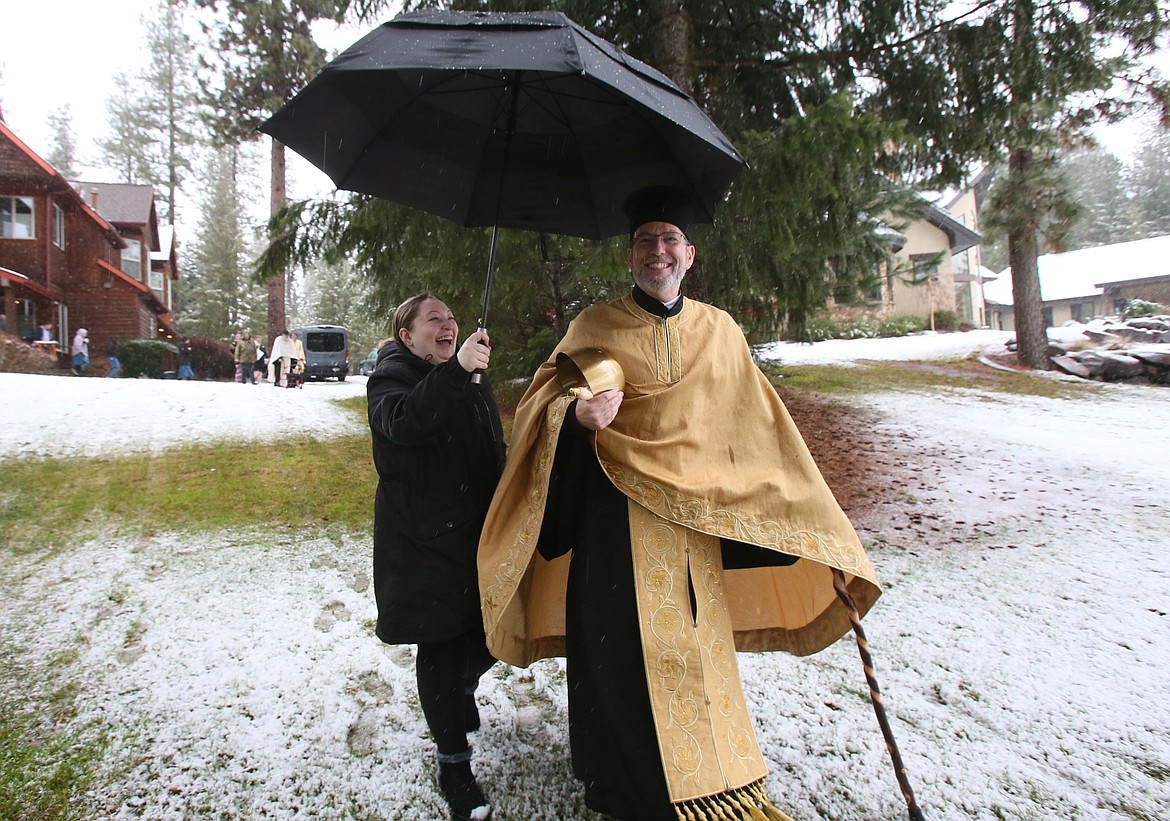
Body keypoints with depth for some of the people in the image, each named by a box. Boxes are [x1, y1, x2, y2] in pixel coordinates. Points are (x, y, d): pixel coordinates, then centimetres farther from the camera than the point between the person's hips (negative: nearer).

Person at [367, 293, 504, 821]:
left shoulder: (472, 380, 14)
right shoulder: (392, 376, -7)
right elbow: (401, 421, -31)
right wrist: (454, 370, -42)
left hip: (478, 531, 6)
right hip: (424, 537, -6)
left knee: (492, 629, 8)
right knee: (440, 642, 0)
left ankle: (459, 689, 41)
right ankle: (453, 762, 14)